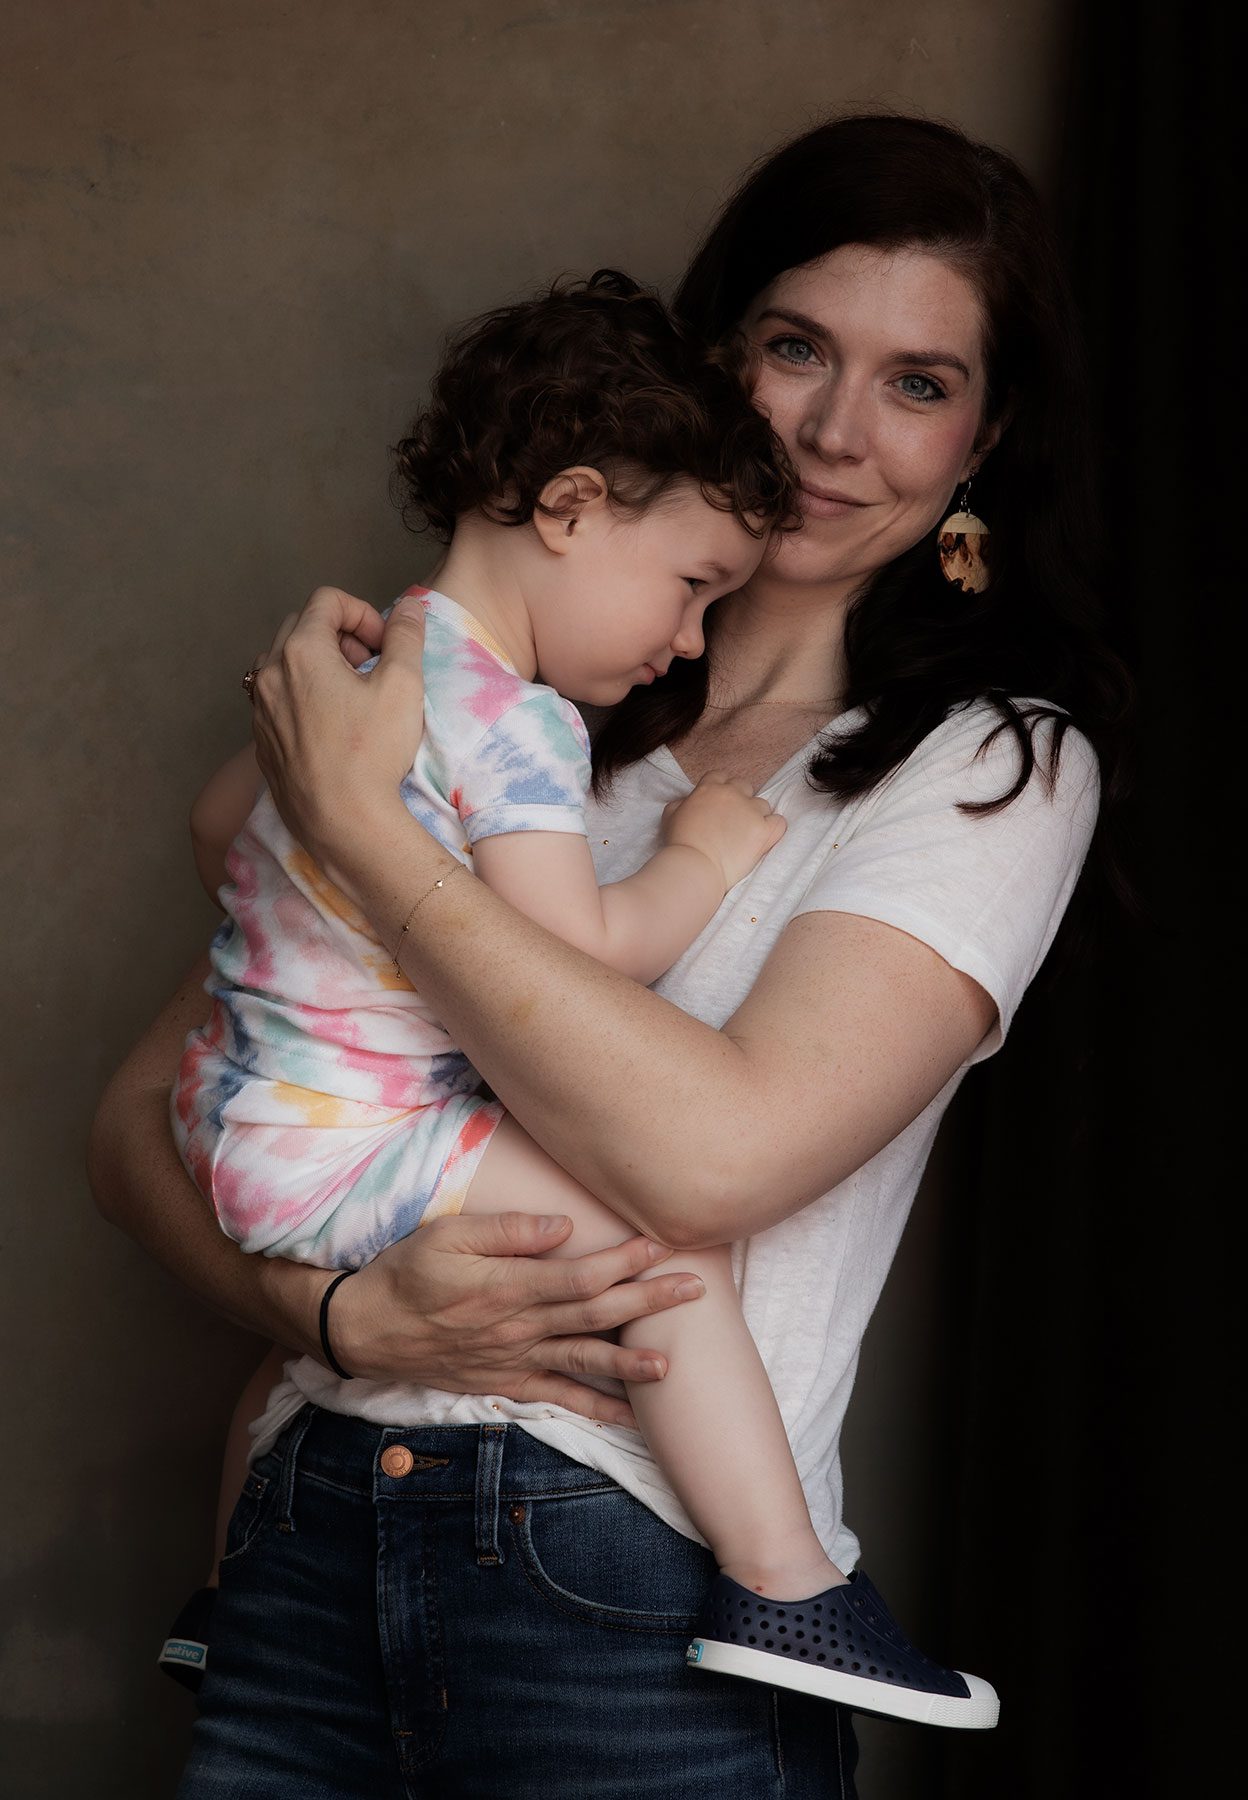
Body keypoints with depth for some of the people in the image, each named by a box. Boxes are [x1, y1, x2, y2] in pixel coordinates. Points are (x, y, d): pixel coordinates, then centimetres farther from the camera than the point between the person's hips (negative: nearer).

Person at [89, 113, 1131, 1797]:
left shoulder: (997, 761, -1)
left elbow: (713, 1149, -17)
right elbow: (144, 1113, 8)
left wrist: (358, 822, -11)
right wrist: (341, 1308, -12)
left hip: (646, 1594, -3)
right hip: (311, 1529, 3)